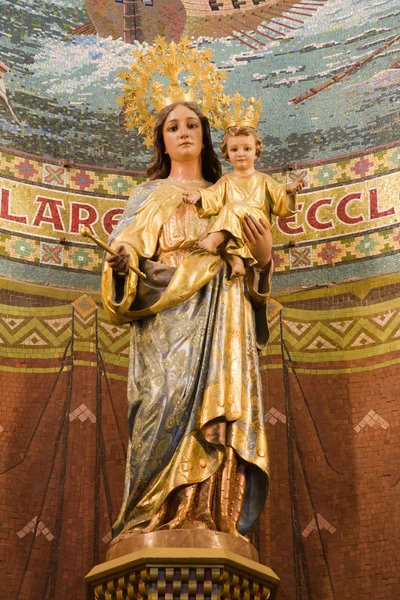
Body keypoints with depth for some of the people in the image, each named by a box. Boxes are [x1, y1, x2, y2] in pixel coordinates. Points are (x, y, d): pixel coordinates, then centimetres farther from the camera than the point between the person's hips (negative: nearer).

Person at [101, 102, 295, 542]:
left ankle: (215, 518, -16)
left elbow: (249, 271, 20)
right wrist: (121, 262, -17)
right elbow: (129, 250, 5)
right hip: (167, 319, -2)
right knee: (170, 399, -17)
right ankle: (163, 520, -20)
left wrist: (263, 255, -2)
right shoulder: (149, 195, 18)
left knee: (220, 408, -12)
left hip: (221, 320, 2)